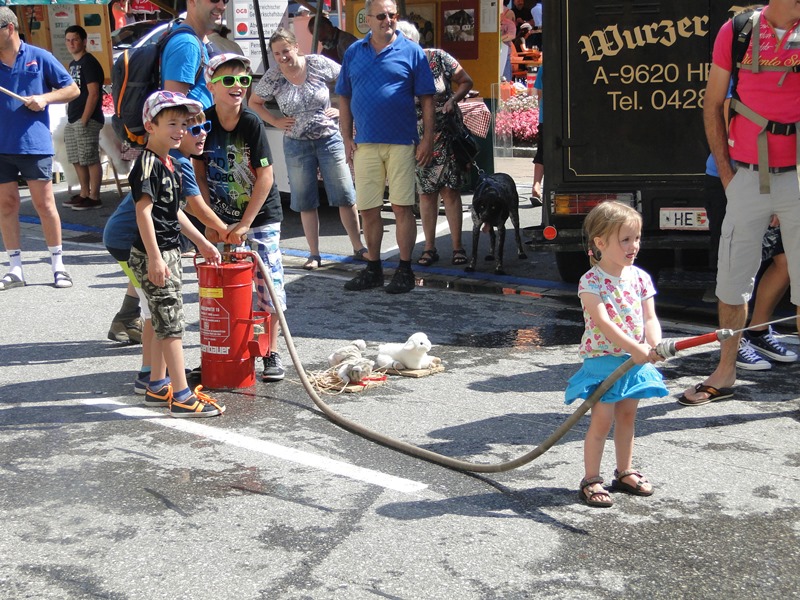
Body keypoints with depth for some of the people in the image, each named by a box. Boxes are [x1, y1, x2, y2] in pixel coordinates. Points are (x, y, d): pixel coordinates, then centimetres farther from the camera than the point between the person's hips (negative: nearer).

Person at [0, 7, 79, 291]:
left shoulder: (39, 57, 1)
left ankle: (58, 265, 9)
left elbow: (72, 89, 5)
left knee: (44, 204, -1)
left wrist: (45, 98, -10)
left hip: (34, 143, -3)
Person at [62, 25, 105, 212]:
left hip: (87, 120, -9)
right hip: (72, 121, 9)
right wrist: (71, 119, 16)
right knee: (77, 160, 13)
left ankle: (94, 198, -4)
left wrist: (84, 120, -19)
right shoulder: (73, 64, 18)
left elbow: (93, 94, -16)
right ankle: (84, 194, 21)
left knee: (90, 159, -7)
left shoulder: (89, 62, -10)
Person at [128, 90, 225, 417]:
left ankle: (157, 387, 25)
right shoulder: (148, 164, -16)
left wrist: (202, 242, 23)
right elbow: (143, 212, -22)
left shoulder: (167, 163, 14)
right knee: (171, 322, -8)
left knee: (163, 322, 15)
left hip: (169, 252, 10)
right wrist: (155, 258, -27)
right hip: (153, 255, -10)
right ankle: (182, 396, -5)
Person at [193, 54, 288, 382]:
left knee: (268, 282, -1)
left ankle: (272, 354, 10)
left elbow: (265, 177, -16)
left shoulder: (252, 123, -16)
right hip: (223, 217, 3)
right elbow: (200, 173, 3)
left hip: (261, 214, -3)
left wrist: (245, 223, -16)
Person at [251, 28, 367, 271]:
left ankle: (358, 248, 10)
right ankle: (314, 254, 15)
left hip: (329, 139, -1)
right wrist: (276, 122, 0)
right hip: (296, 144, 1)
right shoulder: (273, 77, -3)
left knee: (345, 196, 0)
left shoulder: (318, 64, -6)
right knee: (305, 202, 6)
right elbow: (254, 102, 11)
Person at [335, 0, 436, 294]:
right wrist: (346, 138, 6)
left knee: (402, 207, -1)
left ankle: (404, 270, 9)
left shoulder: (411, 51, 2)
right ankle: (373, 269, 19)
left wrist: (428, 137, -5)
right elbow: (344, 98, 14)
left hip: (402, 143, -3)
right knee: (367, 210, 6)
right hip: (365, 144, 3)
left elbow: (427, 98, 1)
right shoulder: (354, 52, 11)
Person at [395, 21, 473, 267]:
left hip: (447, 134, -1)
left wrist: (453, 99, -13)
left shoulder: (439, 58, -6)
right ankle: (429, 248, 13)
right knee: (426, 192, 5)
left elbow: (466, 82, 4)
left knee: (450, 190, -2)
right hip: (418, 139, 2)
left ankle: (457, 247, 4)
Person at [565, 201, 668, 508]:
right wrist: (635, 348, -32)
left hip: (636, 360, 6)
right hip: (603, 359, -6)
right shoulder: (592, 281, -15)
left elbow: (650, 317, 0)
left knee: (627, 416, 16)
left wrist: (655, 346, -20)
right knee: (602, 420, -5)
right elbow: (603, 322, -24)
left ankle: (625, 472, 29)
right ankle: (590, 480, 5)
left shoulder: (640, 277, 3)